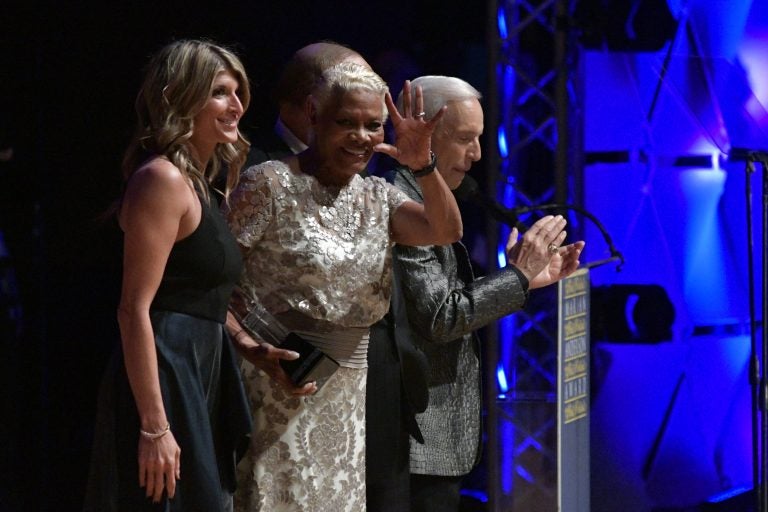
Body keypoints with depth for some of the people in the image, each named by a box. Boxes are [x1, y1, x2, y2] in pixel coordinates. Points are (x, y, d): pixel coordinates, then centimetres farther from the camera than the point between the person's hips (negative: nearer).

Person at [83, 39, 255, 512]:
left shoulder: (200, 183, 16)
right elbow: (135, 309, -19)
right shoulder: (163, 179, -13)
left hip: (200, 381, 10)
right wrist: (154, 427, -23)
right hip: (164, 380, -10)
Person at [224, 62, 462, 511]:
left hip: (349, 392, 6)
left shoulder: (378, 198, 12)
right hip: (279, 386, -6)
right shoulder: (270, 184, -7)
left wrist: (423, 166, -19)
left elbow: (446, 231, -3)